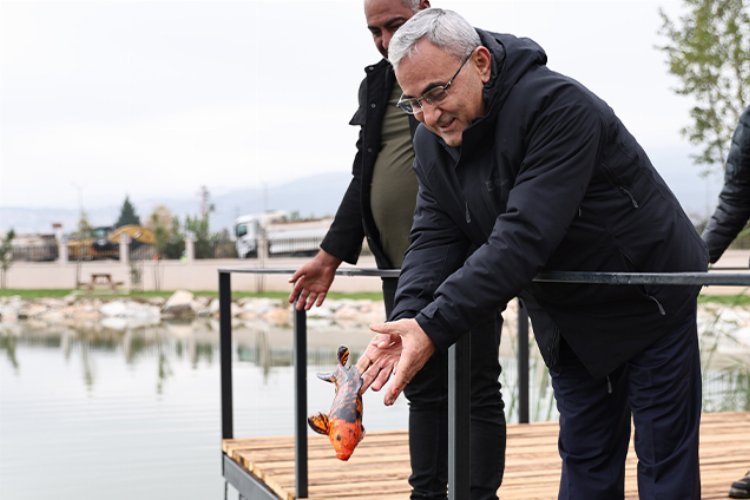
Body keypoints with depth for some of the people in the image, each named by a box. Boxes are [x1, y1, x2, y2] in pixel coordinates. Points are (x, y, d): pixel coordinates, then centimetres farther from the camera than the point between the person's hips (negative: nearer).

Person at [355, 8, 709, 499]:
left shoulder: (559, 106, -30)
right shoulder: (433, 144, -5)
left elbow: (524, 237, -38)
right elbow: (435, 237, -11)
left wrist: (435, 327, -42)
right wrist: (407, 319, -31)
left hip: (648, 302, -6)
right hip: (566, 322, 7)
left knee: (665, 459, 2)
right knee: (585, 459, 14)